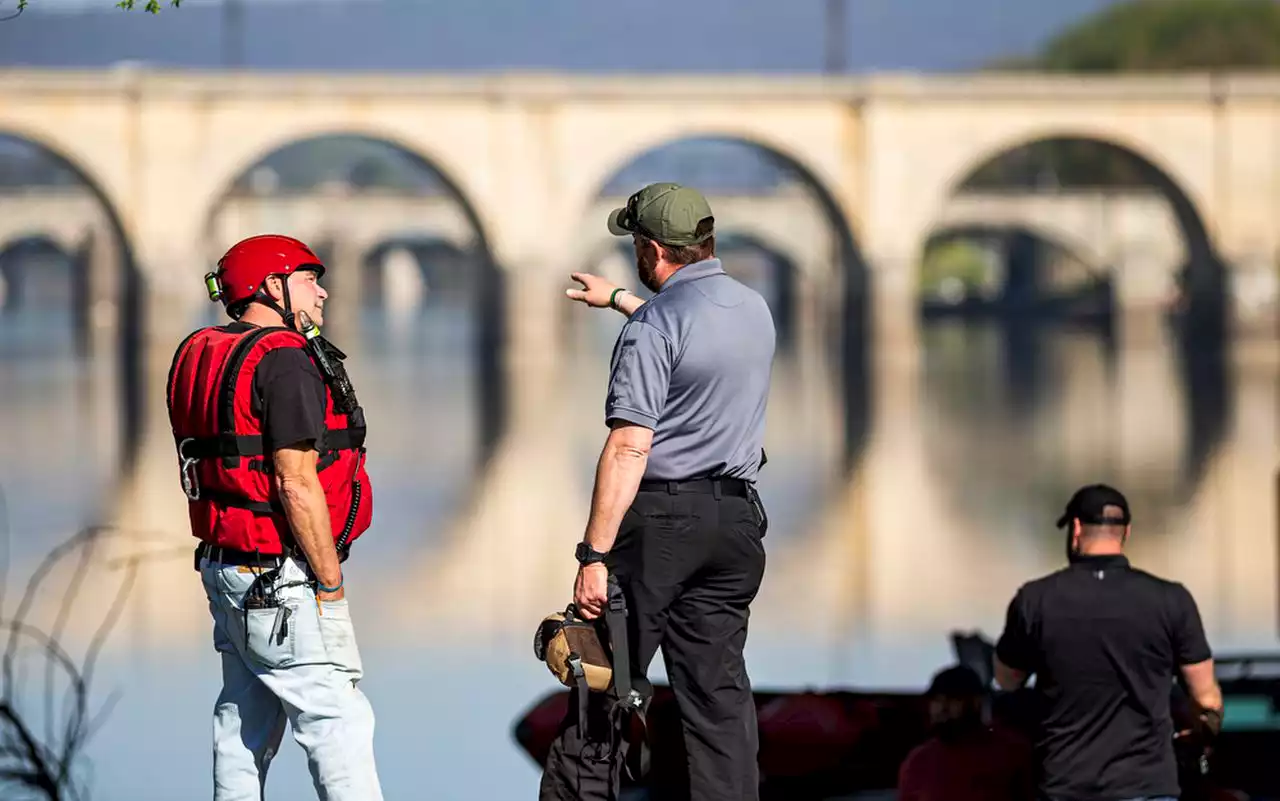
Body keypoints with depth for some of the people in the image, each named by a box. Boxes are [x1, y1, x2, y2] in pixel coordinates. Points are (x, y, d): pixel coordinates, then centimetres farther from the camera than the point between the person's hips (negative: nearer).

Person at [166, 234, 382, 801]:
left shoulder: (200, 356, 12)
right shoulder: (284, 361, -16)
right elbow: (296, 486, -21)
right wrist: (331, 584, -14)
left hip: (224, 563, 9)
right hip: (281, 578, -9)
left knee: (245, 719, 14)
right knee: (337, 717, -8)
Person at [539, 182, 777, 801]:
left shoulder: (654, 325, -13)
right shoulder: (754, 310, 11)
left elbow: (629, 449, -19)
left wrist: (595, 555, -20)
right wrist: (618, 300, 50)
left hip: (660, 517, -7)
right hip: (736, 518, 7)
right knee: (719, 692, 6)